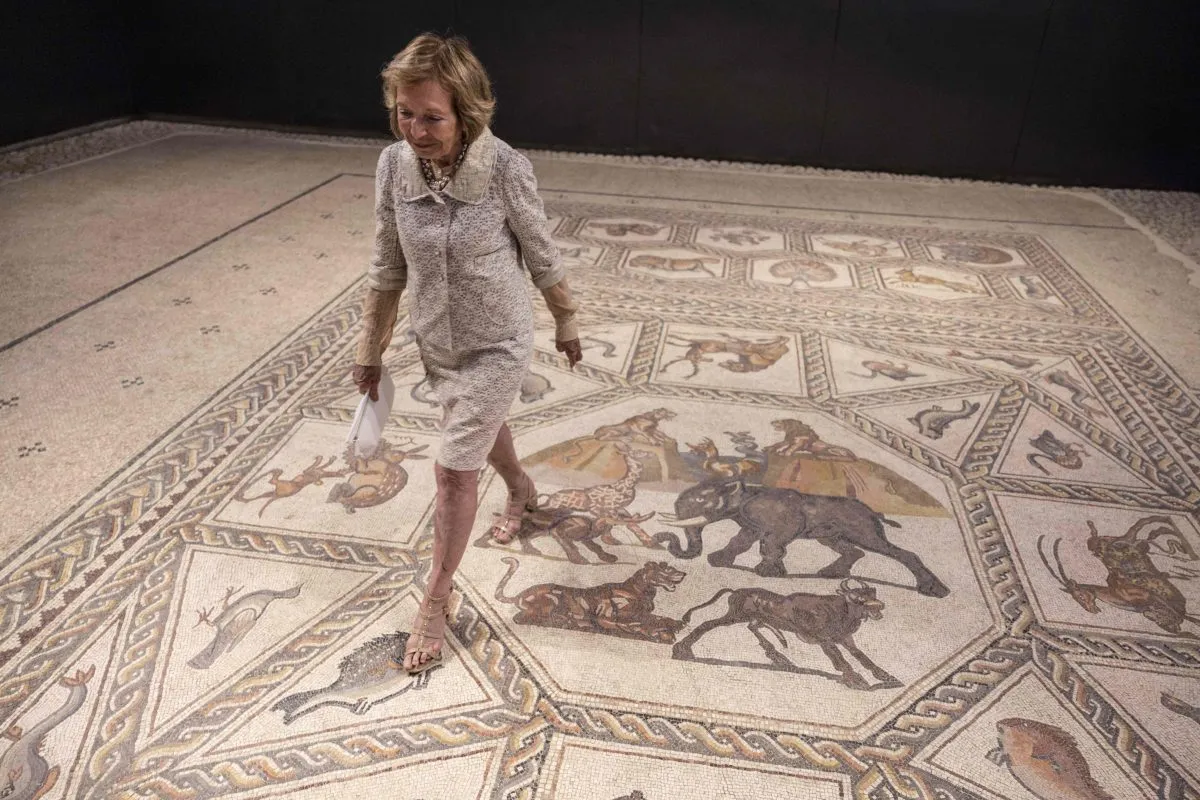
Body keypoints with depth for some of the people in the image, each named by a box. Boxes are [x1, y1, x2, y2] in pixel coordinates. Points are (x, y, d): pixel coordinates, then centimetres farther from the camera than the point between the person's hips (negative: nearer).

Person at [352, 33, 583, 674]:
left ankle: (436, 598, 20)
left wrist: (566, 321, 3)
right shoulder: (393, 166, -13)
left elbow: (542, 256, -9)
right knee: (482, 429, 28)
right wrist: (370, 348, 4)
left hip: (496, 346, -5)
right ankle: (521, 491, 62)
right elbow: (388, 267, -2)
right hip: (435, 344, 5)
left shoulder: (505, 170, -25)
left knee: (453, 471, -2)